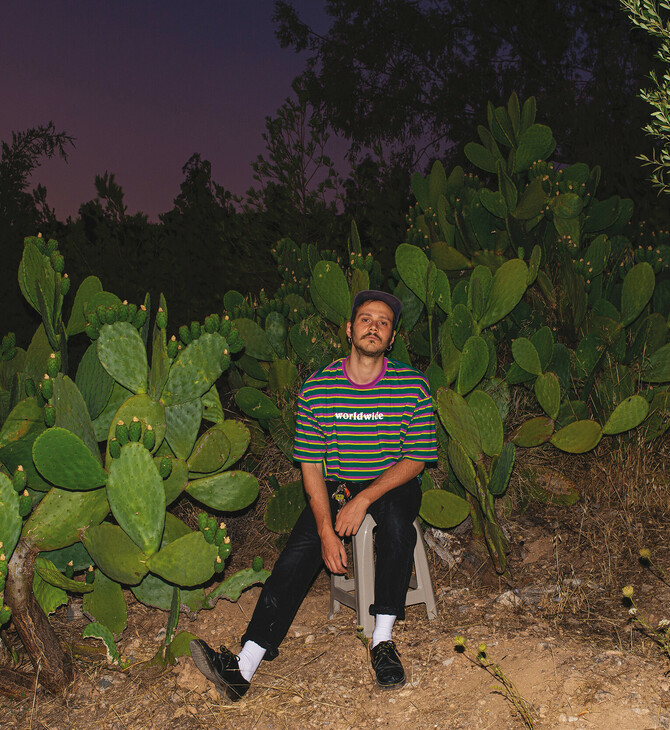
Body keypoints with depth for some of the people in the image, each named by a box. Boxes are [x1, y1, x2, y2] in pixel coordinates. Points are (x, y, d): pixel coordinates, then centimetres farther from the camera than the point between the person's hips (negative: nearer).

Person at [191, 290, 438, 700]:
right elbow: (311, 466, -4)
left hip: (393, 485, -1)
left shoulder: (413, 386, -6)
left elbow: (417, 460, -6)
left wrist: (364, 500, -19)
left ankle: (383, 640, -25)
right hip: (336, 488, 1)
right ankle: (243, 669, -29)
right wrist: (326, 530, -17)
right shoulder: (317, 389, -4)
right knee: (300, 549, -22)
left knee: (396, 518, -35)